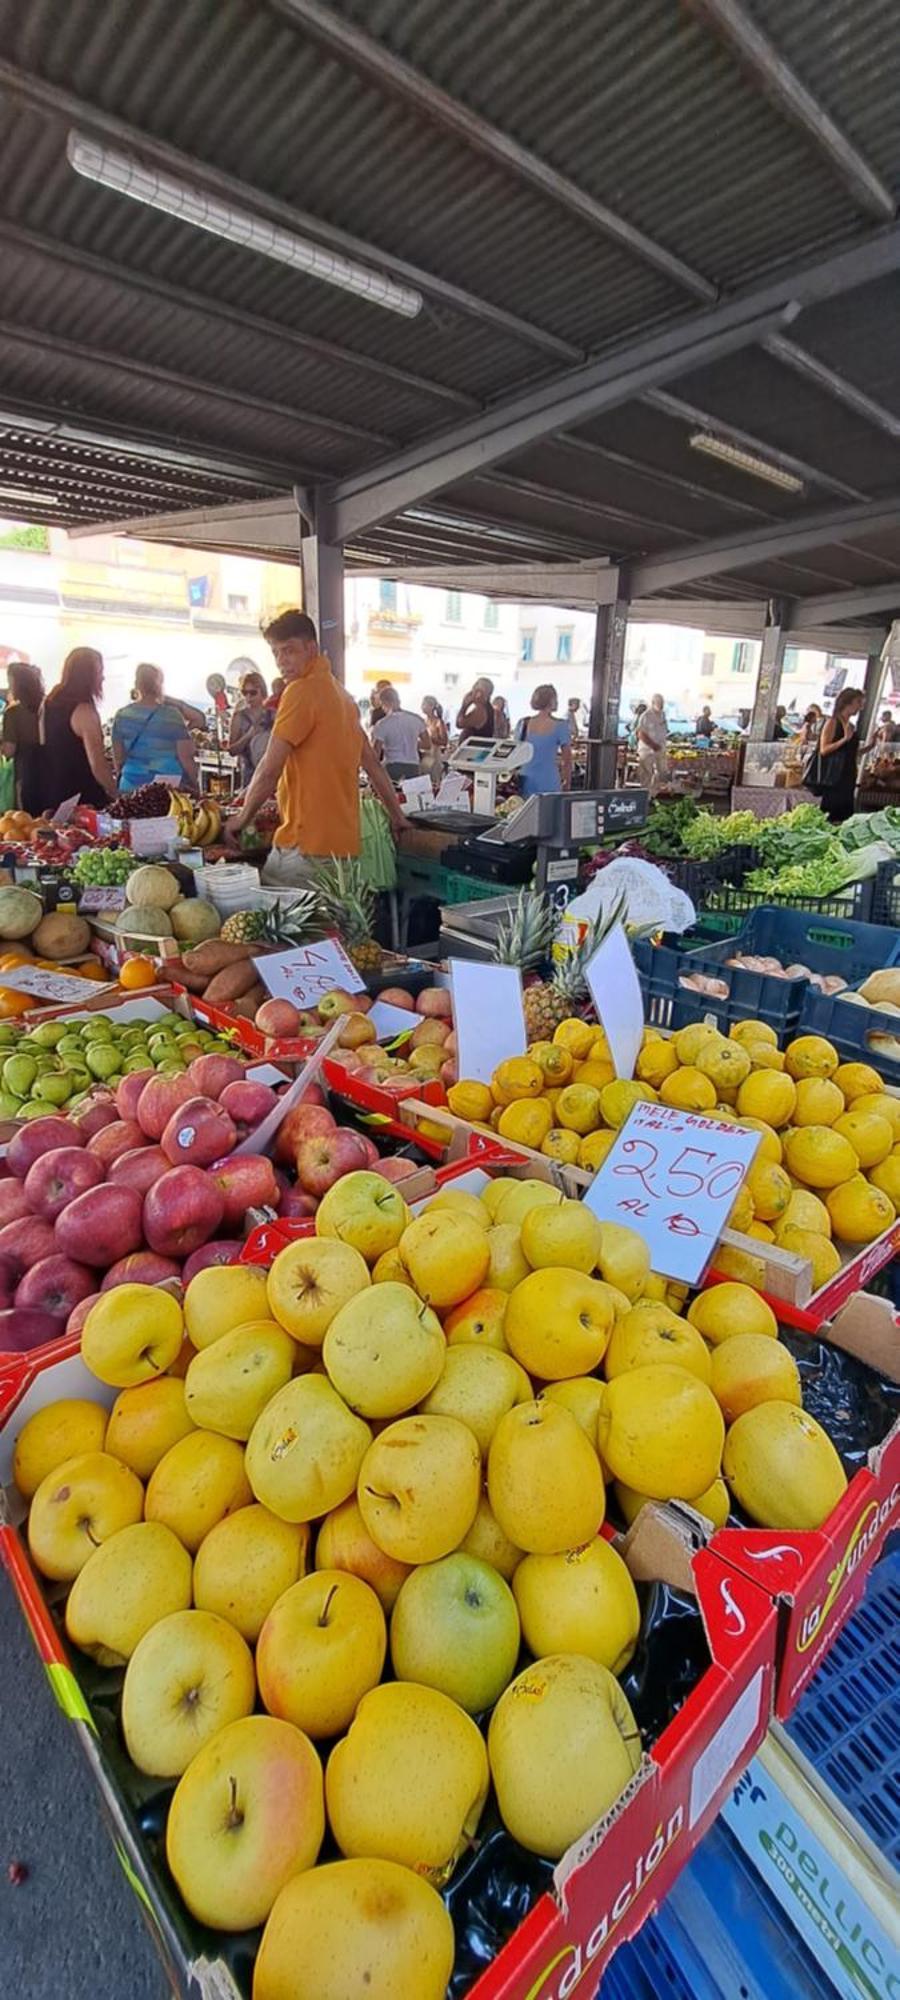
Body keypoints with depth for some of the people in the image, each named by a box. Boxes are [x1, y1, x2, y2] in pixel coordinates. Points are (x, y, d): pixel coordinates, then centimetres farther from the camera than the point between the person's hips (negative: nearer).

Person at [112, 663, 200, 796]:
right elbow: (186, 757, -7)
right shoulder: (172, 714, -6)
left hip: (133, 786, 3)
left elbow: (118, 759, 7)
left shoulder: (122, 716, 3)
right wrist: (195, 785, 5)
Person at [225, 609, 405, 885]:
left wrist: (241, 818, 2)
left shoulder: (302, 690, -10)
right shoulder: (341, 693, 18)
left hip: (307, 845, -9)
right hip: (343, 844, 9)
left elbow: (269, 770, -12)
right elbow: (372, 763, 23)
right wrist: (397, 816, 31)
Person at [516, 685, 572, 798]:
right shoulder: (560, 726, -5)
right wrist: (567, 784, 8)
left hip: (526, 780, 4)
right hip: (548, 782, -4)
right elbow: (567, 759, -2)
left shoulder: (523, 724, 4)